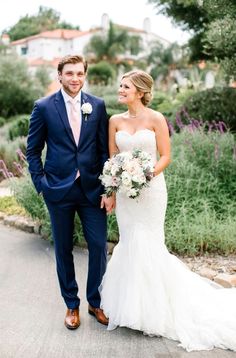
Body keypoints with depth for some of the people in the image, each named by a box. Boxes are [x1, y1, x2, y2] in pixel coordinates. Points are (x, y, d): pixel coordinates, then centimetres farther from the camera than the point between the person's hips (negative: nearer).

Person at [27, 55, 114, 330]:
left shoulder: (97, 106, 2)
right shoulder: (44, 106, -2)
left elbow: (105, 149, 3)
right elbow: (33, 150, 3)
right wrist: (40, 184, -4)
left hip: (92, 189, 1)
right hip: (59, 191, -1)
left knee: (99, 246, 4)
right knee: (63, 250, 10)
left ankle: (95, 302, 25)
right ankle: (72, 305, 29)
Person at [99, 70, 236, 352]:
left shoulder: (156, 119, -6)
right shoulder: (115, 121, 6)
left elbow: (165, 156, -5)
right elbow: (112, 158, 8)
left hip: (150, 188, -4)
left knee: (147, 245, -1)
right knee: (129, 244, 10)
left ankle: (152, 310, 17)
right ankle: (132, 306, 28)